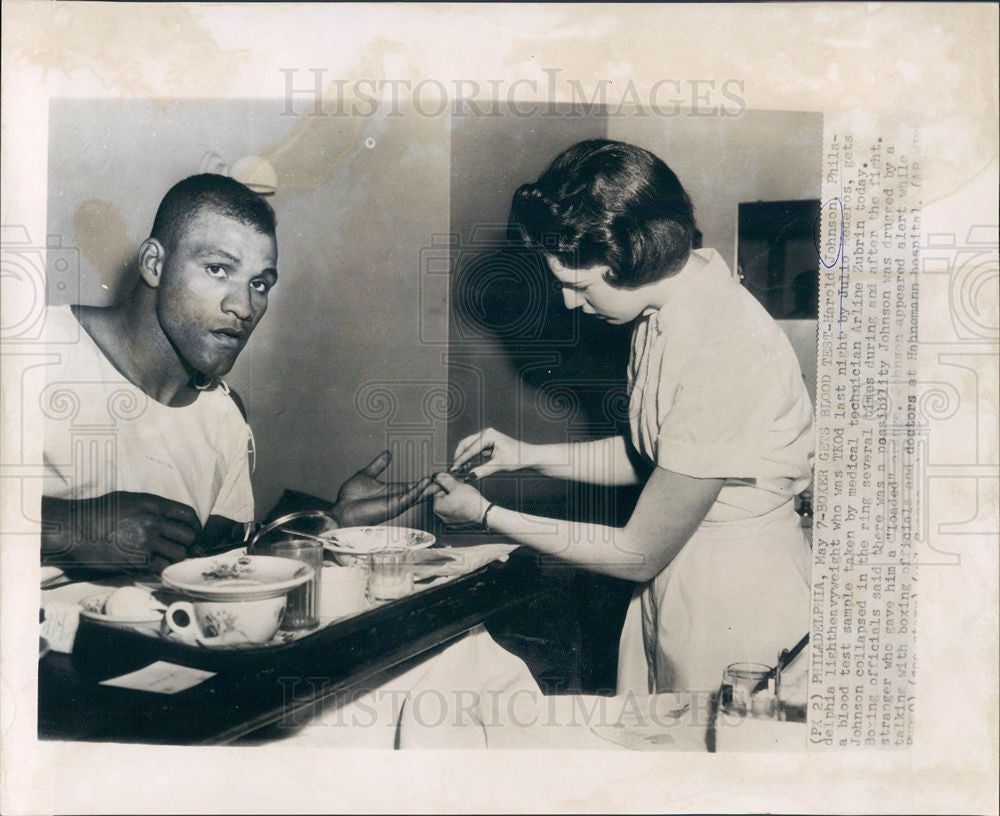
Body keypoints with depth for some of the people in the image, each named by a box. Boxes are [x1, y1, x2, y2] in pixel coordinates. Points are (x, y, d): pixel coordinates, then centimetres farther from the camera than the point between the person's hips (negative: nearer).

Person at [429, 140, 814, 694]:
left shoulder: (720, 359, -30)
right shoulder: (667, 304, -3)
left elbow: (637, 555, -20)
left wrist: (485, 516, -11)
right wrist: (527, 456, 1)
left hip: (738, 594, -8)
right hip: (676, 578, 8)